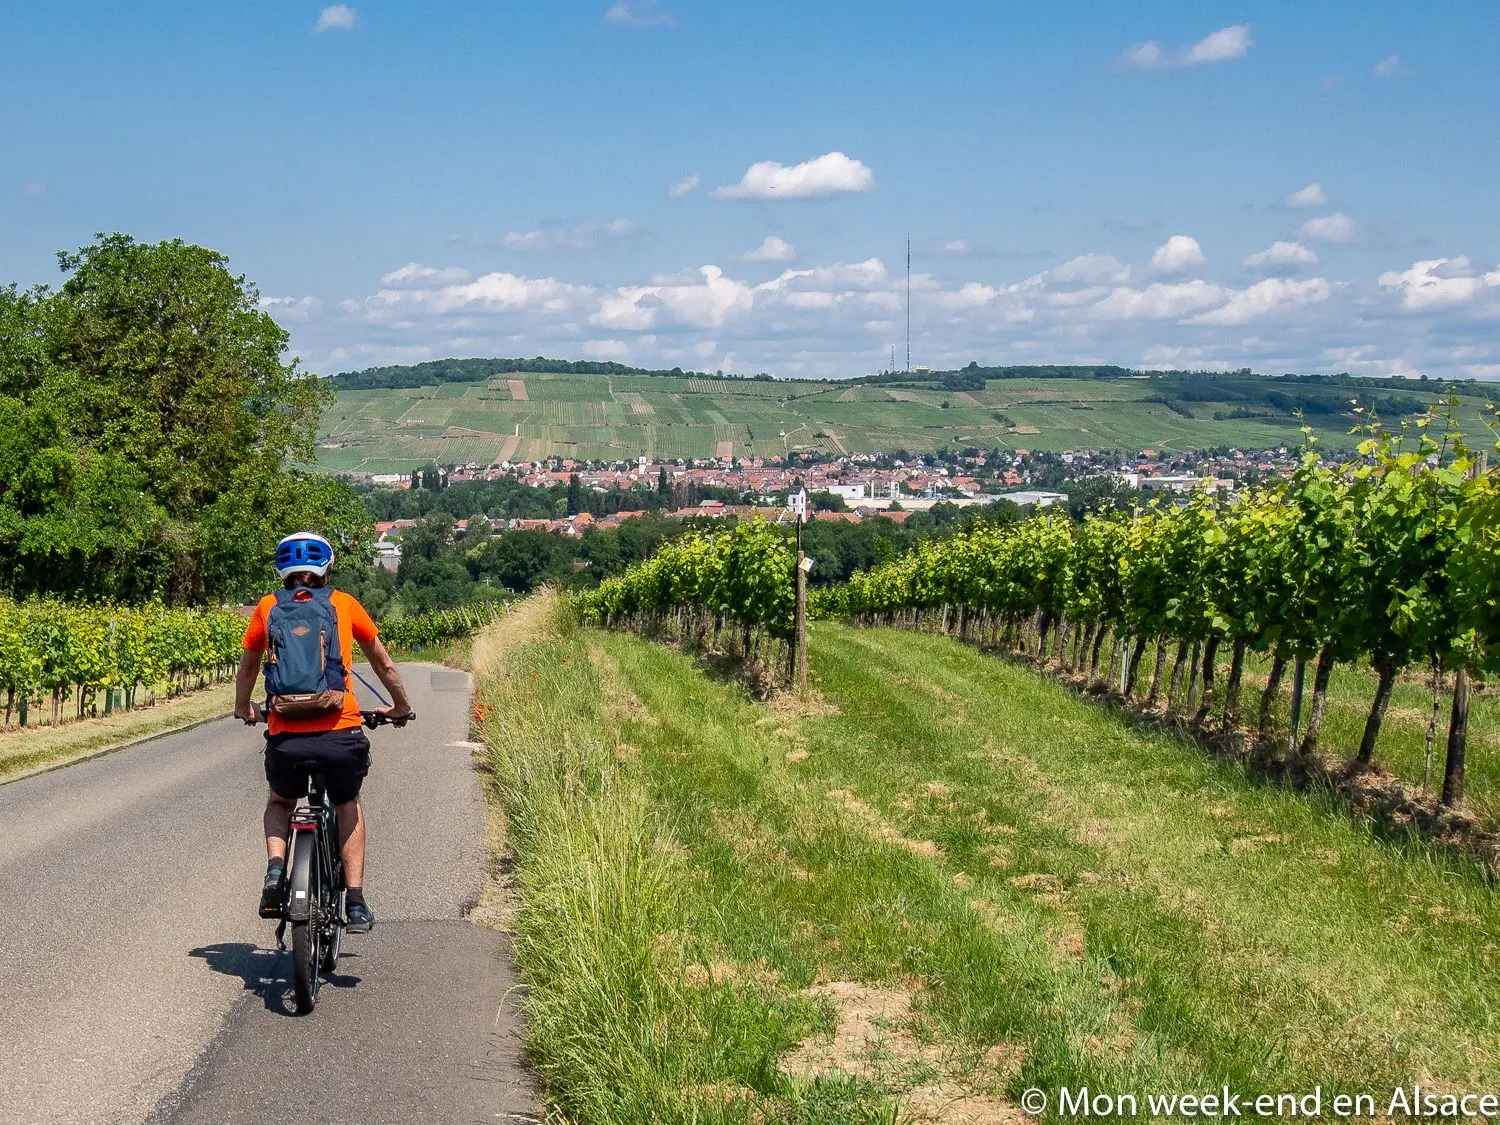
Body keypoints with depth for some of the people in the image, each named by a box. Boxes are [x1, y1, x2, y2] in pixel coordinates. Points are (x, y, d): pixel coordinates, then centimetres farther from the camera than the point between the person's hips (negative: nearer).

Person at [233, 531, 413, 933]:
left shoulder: (268, 607, 13)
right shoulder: (344, 604, 12)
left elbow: (247, 667, 27)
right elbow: (384, 664, 23)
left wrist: (244, 710, 45)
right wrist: (401, 707, 39)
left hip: (285, 736, 0)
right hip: (340, 734, 0)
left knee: (279, 803, 30)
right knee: (348, 807, 27)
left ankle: (275, 869, 2)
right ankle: (355, 903, 19)